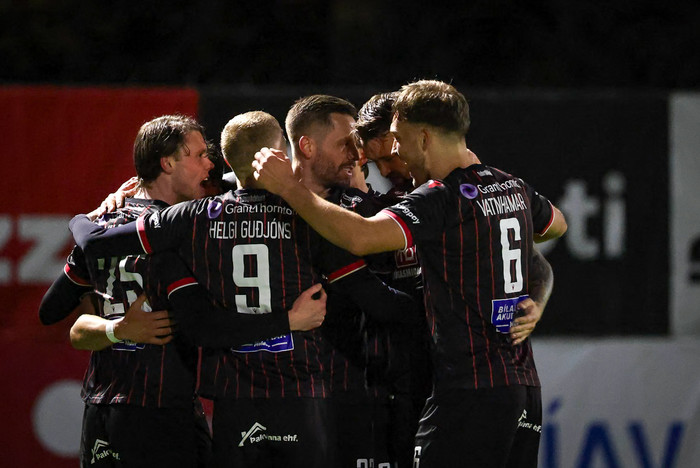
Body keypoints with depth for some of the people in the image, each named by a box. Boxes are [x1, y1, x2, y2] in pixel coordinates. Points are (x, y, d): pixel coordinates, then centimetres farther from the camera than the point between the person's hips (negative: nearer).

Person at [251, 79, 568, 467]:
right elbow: (557, 224, 35)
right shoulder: (515, 189, 12)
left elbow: (360, 237, -27)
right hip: (524, 388, 9)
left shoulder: (443, 199, -14)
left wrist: (289, 188, -17)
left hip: (469, 392, -9)